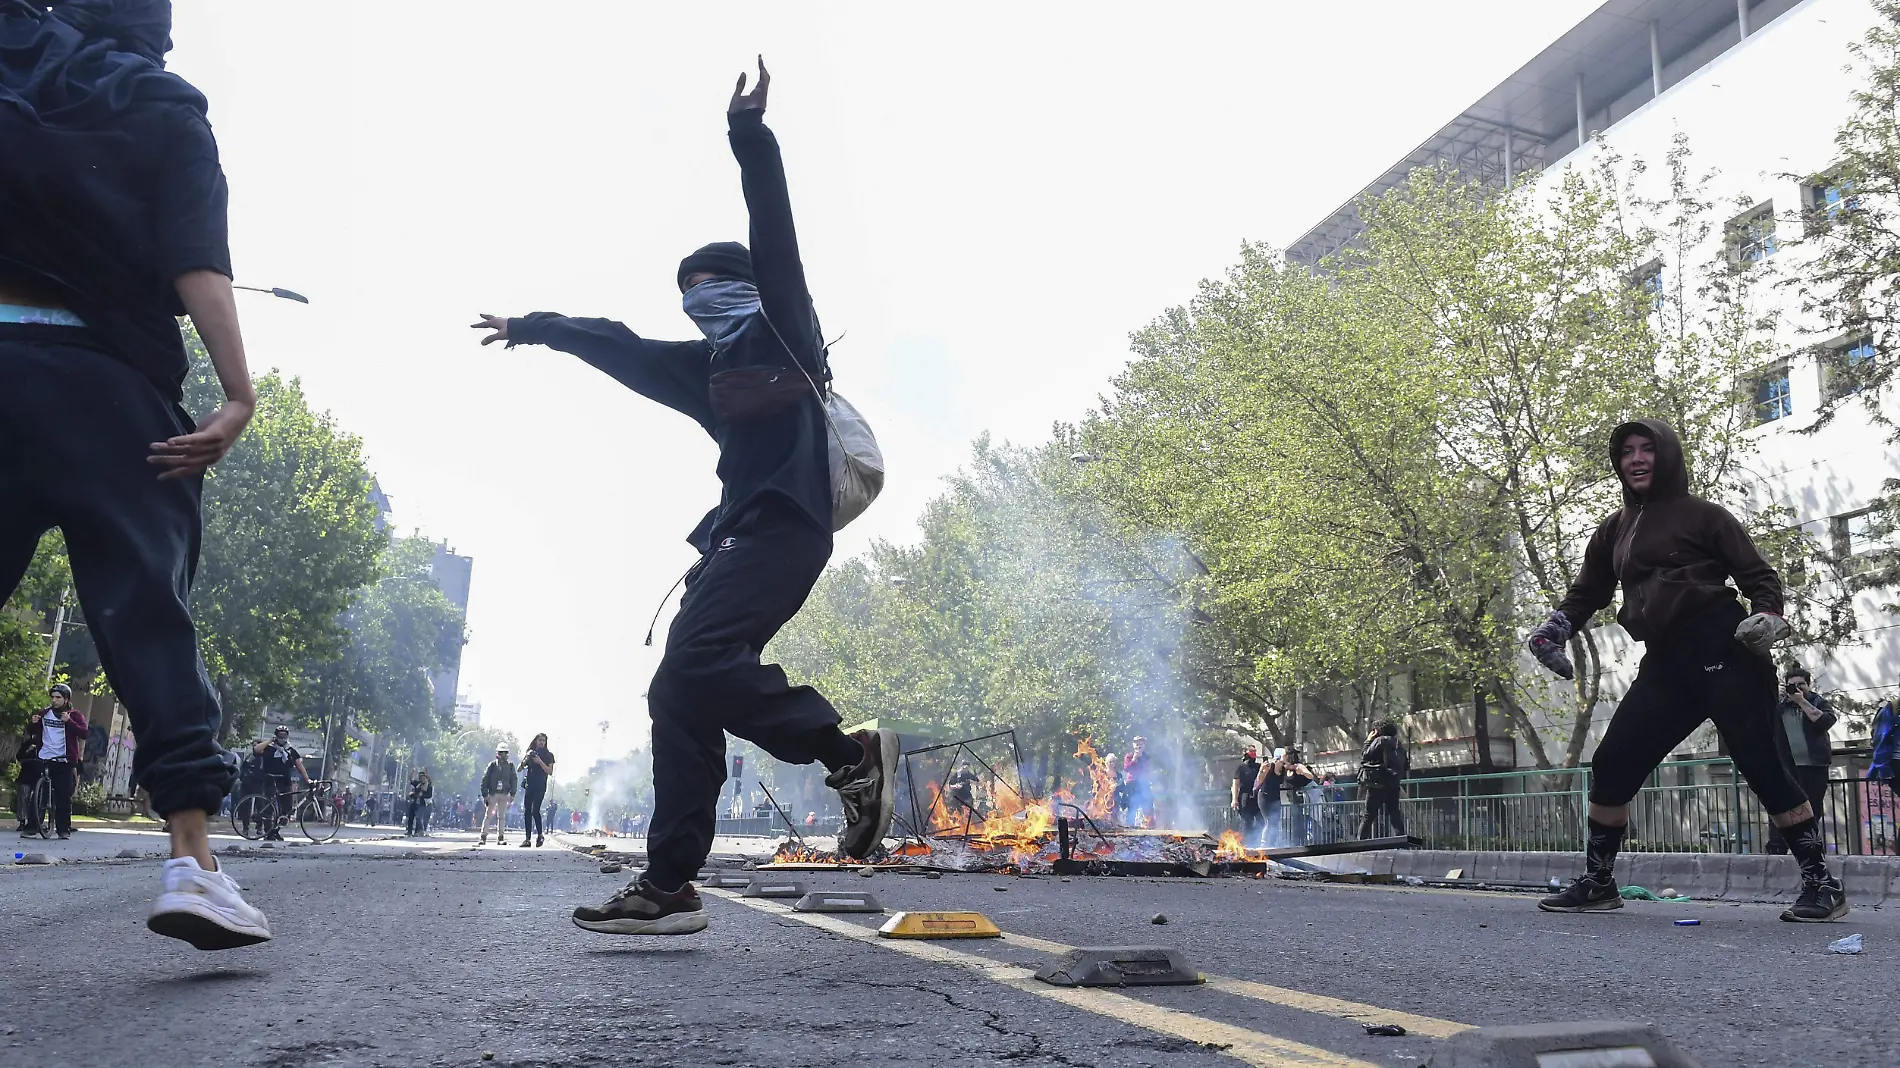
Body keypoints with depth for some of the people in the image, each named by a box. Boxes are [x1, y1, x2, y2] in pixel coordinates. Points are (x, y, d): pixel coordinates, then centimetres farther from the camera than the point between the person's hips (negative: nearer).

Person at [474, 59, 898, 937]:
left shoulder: (783, 330, 9)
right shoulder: (711, 367, 28)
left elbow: (775, 239, -6)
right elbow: (622, 350, 38)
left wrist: (748, 137, -18)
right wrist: (537, 329, 47)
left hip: (783, 523, -9)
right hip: (738, 531, 9)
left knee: (693, 661, -26)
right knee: (680, 692, -1)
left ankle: (850, 752, -18)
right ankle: (668, 886, -2)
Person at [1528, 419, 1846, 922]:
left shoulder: (1702, 515, 3)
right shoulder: (1614, 530, 18)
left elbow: (1758, 574, 3)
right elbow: (1588, 591, 22)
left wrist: (1767, 615, -17)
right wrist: (1557, 625, 4)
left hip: (1723, 649, -5)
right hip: (1665, 662, 5)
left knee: (1763, 764, -8)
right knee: (1612, 764, 1)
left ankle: (1822, 884, 4)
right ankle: (1598, 882, 12)